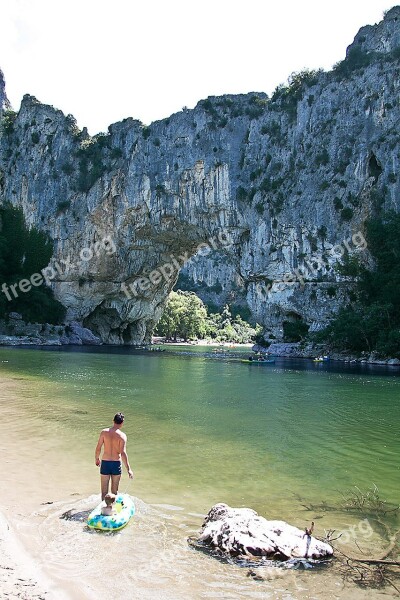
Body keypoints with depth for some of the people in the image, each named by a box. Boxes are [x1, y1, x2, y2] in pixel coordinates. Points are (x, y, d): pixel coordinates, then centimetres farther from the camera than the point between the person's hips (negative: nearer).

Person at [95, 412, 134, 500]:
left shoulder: (104, 432, -5)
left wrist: (97, 459, 18)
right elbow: (123, 453, -18)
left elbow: (98, 448, -1)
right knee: (114, 491, 15)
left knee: (104, 491, 11)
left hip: (105, 463, 1)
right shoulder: (122, 436, -12)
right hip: (116, 464, -1)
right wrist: (128, 469, -17)